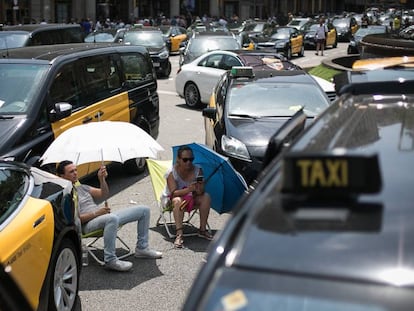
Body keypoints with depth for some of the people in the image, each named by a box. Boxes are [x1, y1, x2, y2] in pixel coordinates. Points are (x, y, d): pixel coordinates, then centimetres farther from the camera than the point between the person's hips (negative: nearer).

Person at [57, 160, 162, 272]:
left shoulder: (81, 187, 23)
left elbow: (104, 194, 20)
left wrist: (102, 179, 2)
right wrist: (97, 213, -21)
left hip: (104, 216, 9)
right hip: (88, 224, -9)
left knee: (144, 210, 7)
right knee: (112, 218, -45)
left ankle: (142, 248, 15)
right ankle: (110, 260, -36)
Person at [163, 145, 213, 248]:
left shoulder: (197, 170, -12)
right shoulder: (172, 173, -21)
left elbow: (200, 192, -17)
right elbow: (174, 193, -31)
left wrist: (199, 189, -43)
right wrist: (189, 189, -48)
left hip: (191, 199, 4)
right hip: (170, 200, -4)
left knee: (206, 197, -22)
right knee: (178, 201, -37)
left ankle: (202, 230, -18)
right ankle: (179, 235, -43)